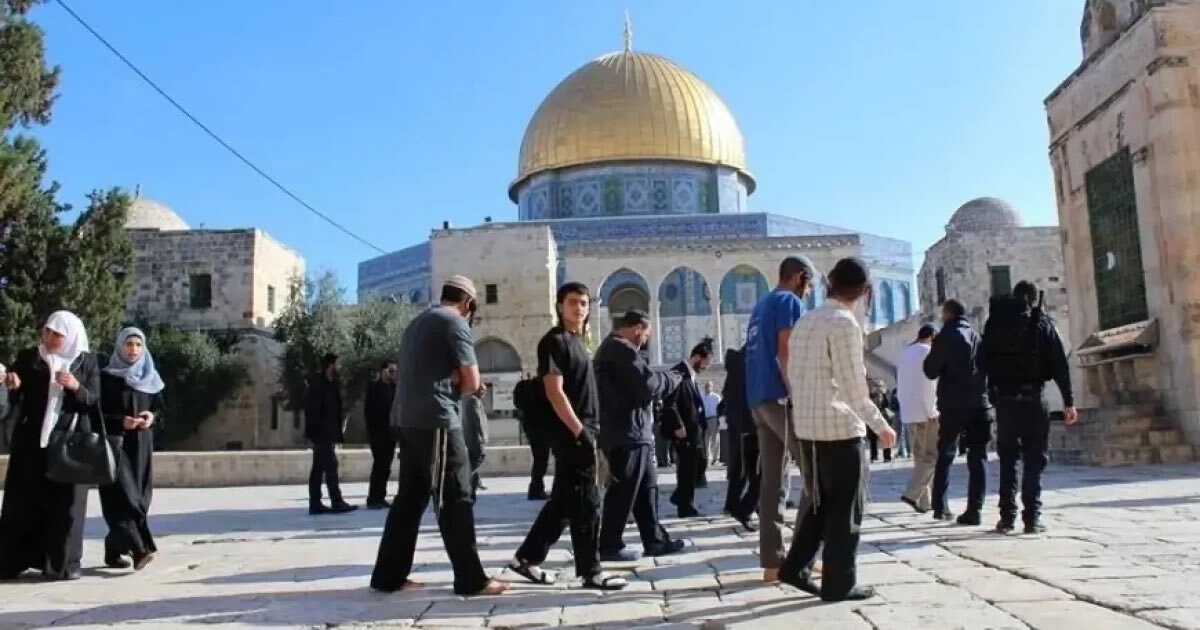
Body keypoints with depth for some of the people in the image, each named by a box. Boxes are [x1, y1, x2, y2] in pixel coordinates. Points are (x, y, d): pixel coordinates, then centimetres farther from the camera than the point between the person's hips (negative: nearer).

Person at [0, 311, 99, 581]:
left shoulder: (87, 362, 4)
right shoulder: (28, 358, 5)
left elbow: (93, 400, -1)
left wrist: (76, 387, -20)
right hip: (32, 440, 1)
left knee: (66, 502, 0)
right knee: (24, 500, 2)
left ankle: (64, 563, 6)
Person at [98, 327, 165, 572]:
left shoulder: (150, 378, 11)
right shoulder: (107, 377, -1)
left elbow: (161, 410, 14)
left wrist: (152, 417, -8)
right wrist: (121, 421, -18)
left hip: (141, 445, 5)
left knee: (138, 495, 4)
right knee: (122, 494, -15)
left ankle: (114, 550, 16)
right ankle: (138, 548, -24)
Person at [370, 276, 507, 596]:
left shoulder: (417, 322, 21)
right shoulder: (455, 322, -5)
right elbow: (472, 381, -8)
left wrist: (450, 384, 8)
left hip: (406, 420, 9)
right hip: (436, 420, -8)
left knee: (410, 497, 12)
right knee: (456, 500, -5)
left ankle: (389, 574, 15)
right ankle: (471, 579, -3)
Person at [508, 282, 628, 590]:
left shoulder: (577, 341, 18)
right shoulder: (554, 341, -10)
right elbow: (554, 392, -18)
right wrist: (580, 431, -21)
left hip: (583, 430, 9)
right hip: (571, 433, -9)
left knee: (563, 500, 13)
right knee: (586, 502, -3)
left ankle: (527, 558, 20)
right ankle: (591, 571, 7)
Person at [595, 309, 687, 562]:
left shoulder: (610, 348, 22)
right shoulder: (622, 349, -13)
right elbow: (648, 383, -19)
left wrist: (665, 379, 11)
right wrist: (674, 378, -2)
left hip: (627, 432, 11)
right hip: (627, 433, -11)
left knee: (646, 487, 13)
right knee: (623, 491, -5)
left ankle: (655, 540, 18)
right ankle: (609, 546, 2)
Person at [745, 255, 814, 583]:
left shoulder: (761, 306, 23)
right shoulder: (789, 302, -3)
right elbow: (786, 355, -13)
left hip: (758, 399, 8)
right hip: (780, 397, -8)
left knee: (773, 483, 6)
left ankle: (772, 562, 6)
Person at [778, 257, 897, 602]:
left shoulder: (804, 322, 11)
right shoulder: (844, 323, -13)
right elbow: (854, 386, -16)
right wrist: (881, 426, -8)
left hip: (807, 426, 8)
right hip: (839, 427, -8)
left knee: (817, 501, 17)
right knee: (845, 508, 3)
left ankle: (795, 567, 18)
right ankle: (839, 584, 8)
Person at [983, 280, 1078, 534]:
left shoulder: (994, 322, 7)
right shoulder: (1043, 323, 1)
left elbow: (986, 361, 3)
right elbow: (1060, 365, -3)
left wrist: (991, 394, 5)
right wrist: (1068, 401, -2)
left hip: (1004, 398, 2)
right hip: (1033, 397, -2)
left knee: (1008, 459, 10)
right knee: (1034, 460, 4)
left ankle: (1007, 516, 8)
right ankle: (1032, 518, 0)